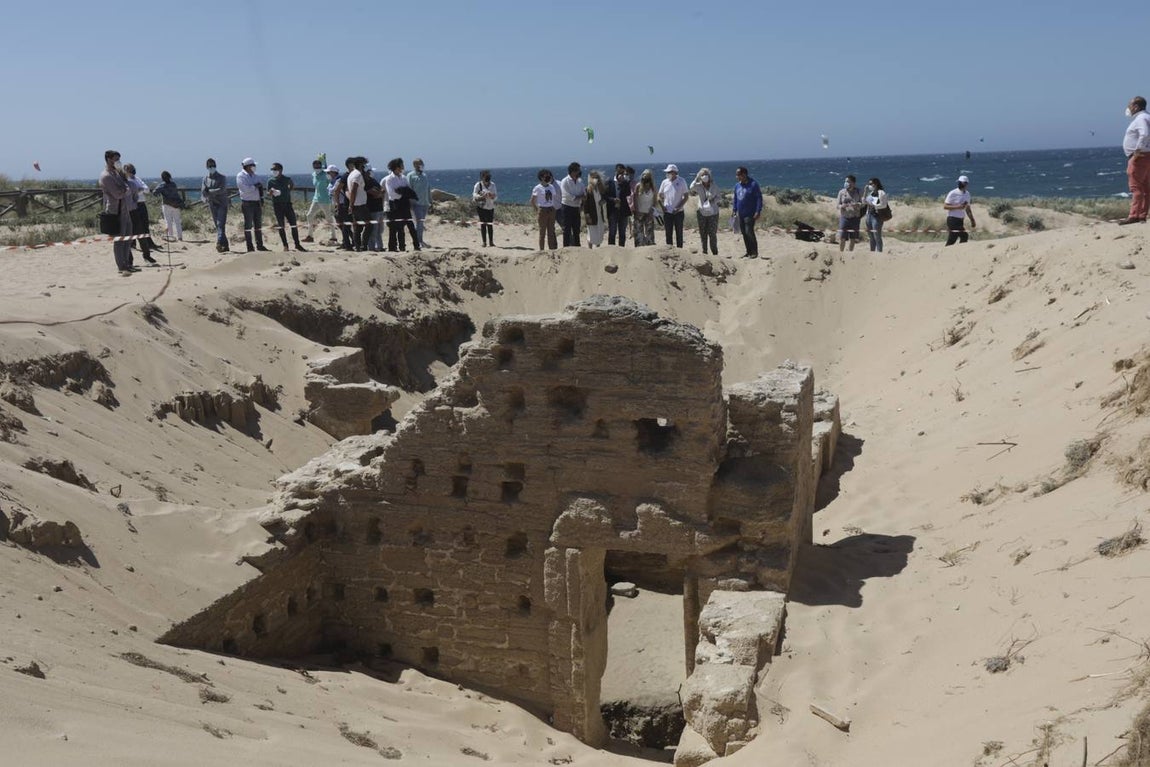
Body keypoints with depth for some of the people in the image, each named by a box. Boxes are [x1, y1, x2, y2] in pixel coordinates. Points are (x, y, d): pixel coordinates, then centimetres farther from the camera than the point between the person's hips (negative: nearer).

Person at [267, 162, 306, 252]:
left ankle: (297, 244, 6)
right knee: (280, 226, 1)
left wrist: (288, 191, 4)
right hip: (277, 205, -1)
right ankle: (285, 245, 7)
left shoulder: (287, 179, 1)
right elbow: (268, 193, 2)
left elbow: (293, 185, 20)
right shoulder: (271, 181, 0)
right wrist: (271, 192, -19)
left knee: (293, 224, -2)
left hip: (287, 203, 1)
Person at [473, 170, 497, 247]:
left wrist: (492, 196, -16)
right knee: (483, 224, -5)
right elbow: (474, 195, -6)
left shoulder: (492, 185, 7)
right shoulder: (478, 185, -3)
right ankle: (484, 242, -4)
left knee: (490, 224, 2)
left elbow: (495, 195, 8)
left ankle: (491, 241, 6)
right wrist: (481, 196, -24)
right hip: (481, 207, -3)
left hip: (490, 207, 3)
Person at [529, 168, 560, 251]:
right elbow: (532, 201, -3)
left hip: (551, 210, 5)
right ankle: (541, 250, 6)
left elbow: (556, 197, 19)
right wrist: (537, 210, -6)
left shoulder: (552, 187, 9)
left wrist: (555, 207, 9)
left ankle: (552, 249, 14)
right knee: (542, 232, 0)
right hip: (543, 210, -5)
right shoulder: (538, 188, -6)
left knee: (551, 231, 8)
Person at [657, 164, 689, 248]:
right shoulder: (665, 182, 5)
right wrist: (662, 206, -4)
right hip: (667, 212, 3)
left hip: (678, 212, -3)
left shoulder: (681, 182, -4)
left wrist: (678, 208, -13)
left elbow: (685, 197, -3)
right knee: (668, 233, 5)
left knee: (679, 233, 3)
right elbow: (660, 196, 12)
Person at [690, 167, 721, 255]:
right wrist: (696, 178, -21)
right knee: (703, 234, 6)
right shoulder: (698, 186, -4)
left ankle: (715, 253, 3)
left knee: (712, 233, -7)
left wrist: (714, 200, -12)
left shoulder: (714, 186, -1)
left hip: (713, 213, -1)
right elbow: (692, 187, -25)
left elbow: (719, 197, 7)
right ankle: (704, 252, 17)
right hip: (702, 213, 1)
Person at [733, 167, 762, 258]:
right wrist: (735, 211, 16)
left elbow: (759, 198, -11)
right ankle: (749, 252, 18)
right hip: (740, 214, 7)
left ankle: (755, 252, -2)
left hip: (750, 214, -7)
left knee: (749, 232, -11)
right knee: (744, 233, 9)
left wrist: (758, 212, -17)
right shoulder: (737, 185, 10)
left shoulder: (753, 184, -11)